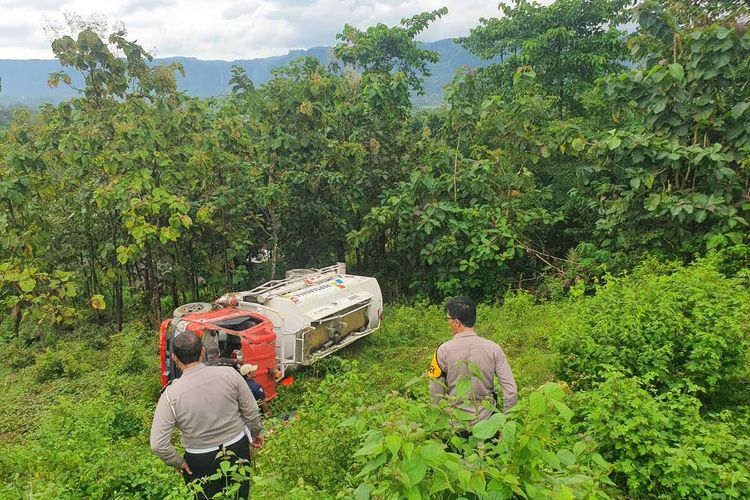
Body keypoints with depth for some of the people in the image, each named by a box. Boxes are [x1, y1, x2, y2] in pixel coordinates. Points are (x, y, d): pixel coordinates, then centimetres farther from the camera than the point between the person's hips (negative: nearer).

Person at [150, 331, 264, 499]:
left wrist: (178, 462, -2)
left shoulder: (171, 395, -21)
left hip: (201, 462, -2)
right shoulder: (229, 374, -17)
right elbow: (251, 411, -7)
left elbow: (158, 445, -19)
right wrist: (257, 432, 12)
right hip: (238, 450, 2)